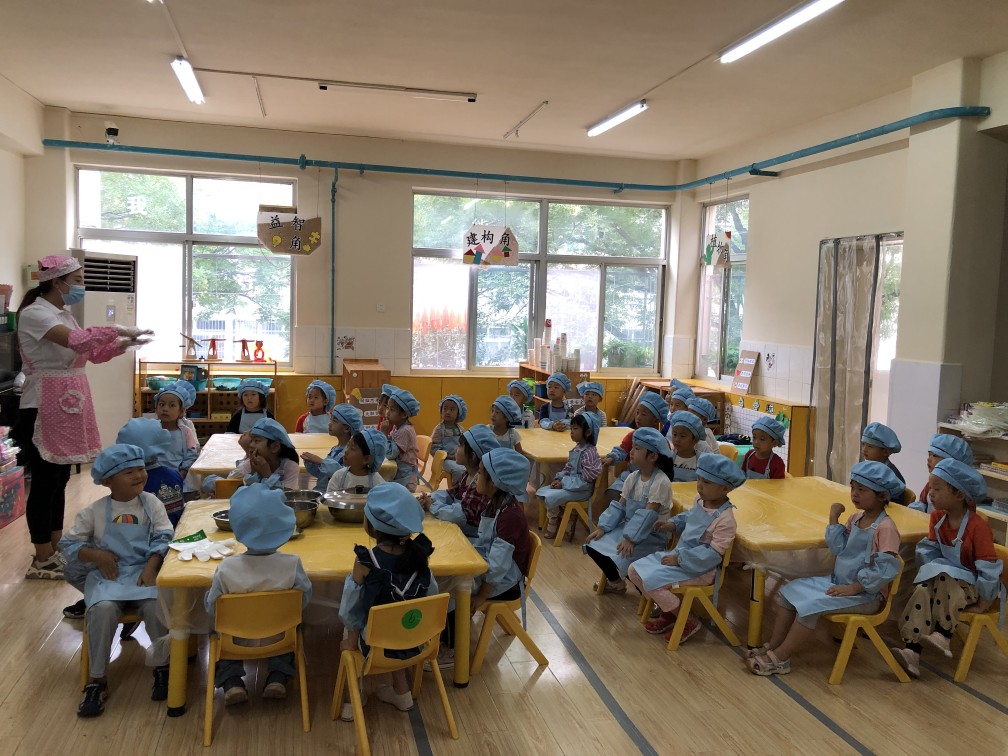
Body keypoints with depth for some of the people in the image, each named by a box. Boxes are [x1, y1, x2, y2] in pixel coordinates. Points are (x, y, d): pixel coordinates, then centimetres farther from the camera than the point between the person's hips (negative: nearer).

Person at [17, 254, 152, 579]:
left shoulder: (63, 314, 13)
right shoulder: (34, 314, -15)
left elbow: (91, 353, 18)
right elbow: (76, 341, -31)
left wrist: (123, 343, 3)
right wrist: (118, 330, -22)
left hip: (68, 407, 9)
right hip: (43, 411, -9)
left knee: (60, 479, 14)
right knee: (45, 483, -1)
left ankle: (55, 550, 25)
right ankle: (42, 560, 10)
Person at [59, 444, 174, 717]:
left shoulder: (151, 503, 3)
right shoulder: (95, 511, 2)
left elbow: (163, 539, -2)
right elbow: (68, 542, 6)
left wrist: (151, 568, -16)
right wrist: (97, 555, -11)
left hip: (144, 570, 0)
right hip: (107, 574, 0)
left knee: (155, 605, -29)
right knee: (102, 609, -31)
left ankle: (162, 666, -3)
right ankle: (96, 679, -14)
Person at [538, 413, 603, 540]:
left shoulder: (589, 453, -22)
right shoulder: (577, 448, 5)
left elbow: (585, 480, -24)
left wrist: (564, 483, -20)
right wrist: (559, 478, -3)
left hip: (582, 489, -10)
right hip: (570, 484, 10)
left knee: (550, 497, -21)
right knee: (541, 492, 5)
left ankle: (552, 529, 3)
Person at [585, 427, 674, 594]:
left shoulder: (661, 482, -20)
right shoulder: (632, 477, 4)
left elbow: (648, 515, -24)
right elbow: (620, 506, 4)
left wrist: (631, 539, -29)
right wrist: (603, 528, -6)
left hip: (651, 535, -8)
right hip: (628, 527, 8)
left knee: (620, 555, -29)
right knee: (592, 545, -3)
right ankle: (614, 580, 19)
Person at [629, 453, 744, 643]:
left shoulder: (725, 519, -24)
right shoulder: (701, 500, 1)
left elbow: (712, 554, -25)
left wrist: (679, 559, -23)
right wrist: (673, 524, 6)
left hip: (699, 569, -9)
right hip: (678, 555, 9)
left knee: (652, 581, -24)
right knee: (634, 570, 2)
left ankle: (689, 622, -2)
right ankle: (668, 611, 16)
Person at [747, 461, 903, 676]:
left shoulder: (885, 527, -19)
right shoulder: (856, 518, 7)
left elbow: (885, 569, -25)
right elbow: (838, 547, 5)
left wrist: (853, 588, -24)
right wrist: (833, 518, -5)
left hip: (865, 594, -9)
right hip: (837, 581, 9)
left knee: (811, 605, -25)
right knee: (789, 591, 1)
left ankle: (779, 659, -15)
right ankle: (773, 646, 5)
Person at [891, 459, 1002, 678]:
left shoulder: (978, 526, -23)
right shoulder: (937, 517, -1)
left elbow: (988, 567, -21)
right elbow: (930, 550, 7)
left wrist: (984, 601, -17)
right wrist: (930, 573, -6)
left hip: (972, 583, -6)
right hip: (945, 576, 6)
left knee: (945, 581, -37)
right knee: (922, 593, -23)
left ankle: (943, 635, -25)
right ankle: (911, 652, -31)